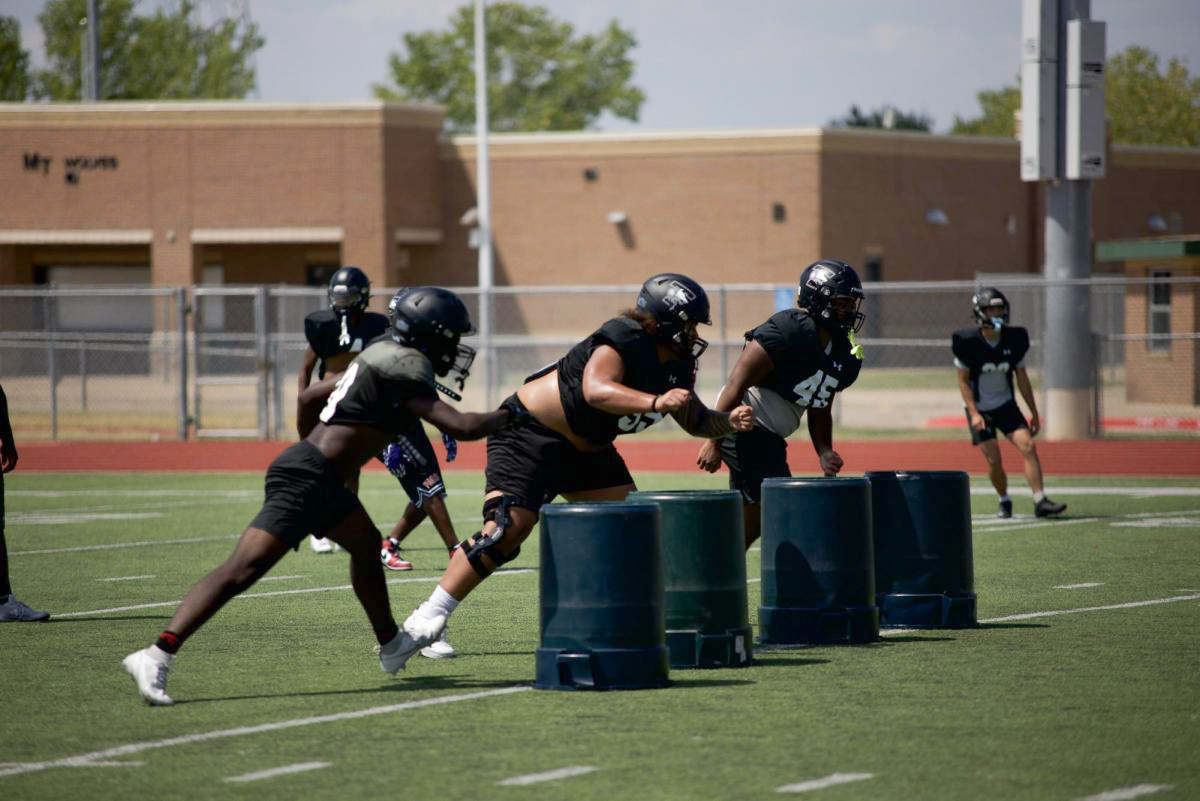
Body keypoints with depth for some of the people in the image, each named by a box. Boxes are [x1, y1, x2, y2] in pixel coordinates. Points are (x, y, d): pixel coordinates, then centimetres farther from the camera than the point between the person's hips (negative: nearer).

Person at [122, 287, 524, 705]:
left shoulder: (380, 357, 17)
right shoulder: (407, 375, -11)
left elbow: (309, 397, 27)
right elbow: (463, 427, -17)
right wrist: (506, 416, 2)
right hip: (306, 478, -11)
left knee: (367, 544, 29)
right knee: (243, 569, -18)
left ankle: (391, 644, 49)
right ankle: (157, 656, -28)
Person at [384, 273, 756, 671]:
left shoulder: (676, 366, 5)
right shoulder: (624, 339, -23)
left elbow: (695, 420, 18)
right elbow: (595, 390, -40)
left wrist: (730, 421, -3)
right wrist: (655, 403, -51)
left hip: (584, 449, 10)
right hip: (530, 433, -10)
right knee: (505, 530, -22)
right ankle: (428, 617, -19)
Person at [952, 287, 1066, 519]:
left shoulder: (1014, 339, -6)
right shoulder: (968, 342, -15)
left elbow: (1022, 378, 4)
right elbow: (963, 381, -8)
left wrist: (1034, 413, 6)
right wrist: (974, 413, -17)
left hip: (1006, 405, 3)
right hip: (979, 408, -3)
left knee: (1028, 446, -14)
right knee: (993, 459, -9)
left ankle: (1040, 502, -14)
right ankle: (1004, 501, 16)